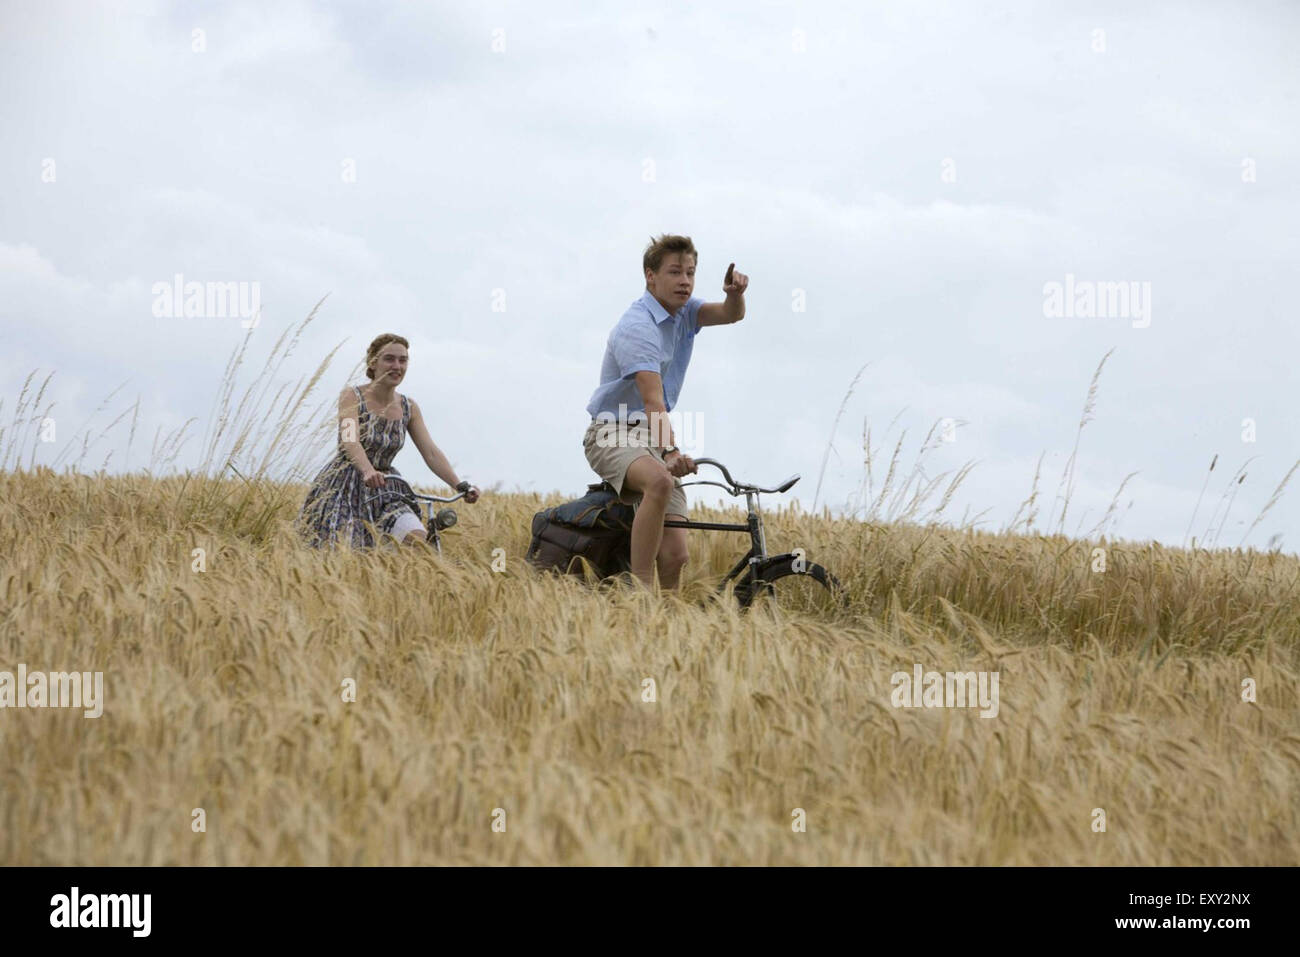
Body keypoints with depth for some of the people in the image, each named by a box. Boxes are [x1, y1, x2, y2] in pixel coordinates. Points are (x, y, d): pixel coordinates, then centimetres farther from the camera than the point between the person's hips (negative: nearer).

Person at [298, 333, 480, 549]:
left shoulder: (408, 408, 7)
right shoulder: (352, 396, -7)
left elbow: (431, 452, 0)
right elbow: (350, 441, -23)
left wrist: (460, 485, -16)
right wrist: (368, 471, -44)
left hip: (384, 492, 4)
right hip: (343, 488, -4)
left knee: (417, 537, -22)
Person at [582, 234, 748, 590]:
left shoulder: (682, 310, 10)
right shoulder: (638, 327, -17)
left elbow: (731, 314, -6)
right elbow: (653, 401, -28)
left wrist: (735, 293, -29)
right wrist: (670, 453, -41)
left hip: (653, 439, 8)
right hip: (615, 435, -8)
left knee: (675, 556, -8)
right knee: (660, 481, -40)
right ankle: (640, 588, -38)